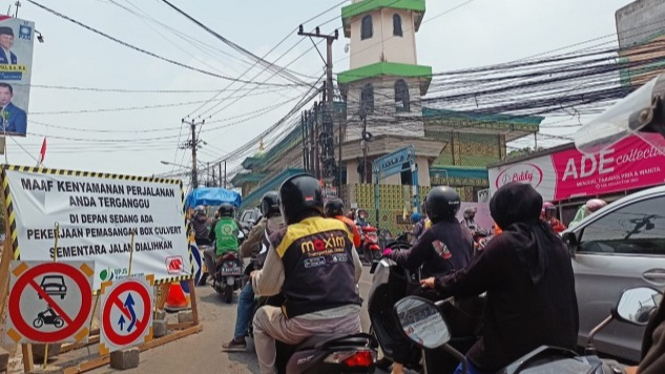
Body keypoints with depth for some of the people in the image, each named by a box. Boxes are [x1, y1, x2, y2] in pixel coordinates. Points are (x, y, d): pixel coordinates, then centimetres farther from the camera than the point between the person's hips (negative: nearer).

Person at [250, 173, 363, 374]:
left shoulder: (284, 238, -5)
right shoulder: (341, 229, 6)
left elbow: (266, 288, 0)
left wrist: (255, 276, 22)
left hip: (306, 323, -3)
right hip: (348, 319, 4)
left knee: (261, 318, 24)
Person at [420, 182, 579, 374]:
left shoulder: (504, 244, -15)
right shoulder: (555, 242, 8)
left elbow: (467, 281, -6)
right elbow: (568, 297, 18)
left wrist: (437, 282, 11)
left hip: (518, 345, -7)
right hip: (560, 343, 7)